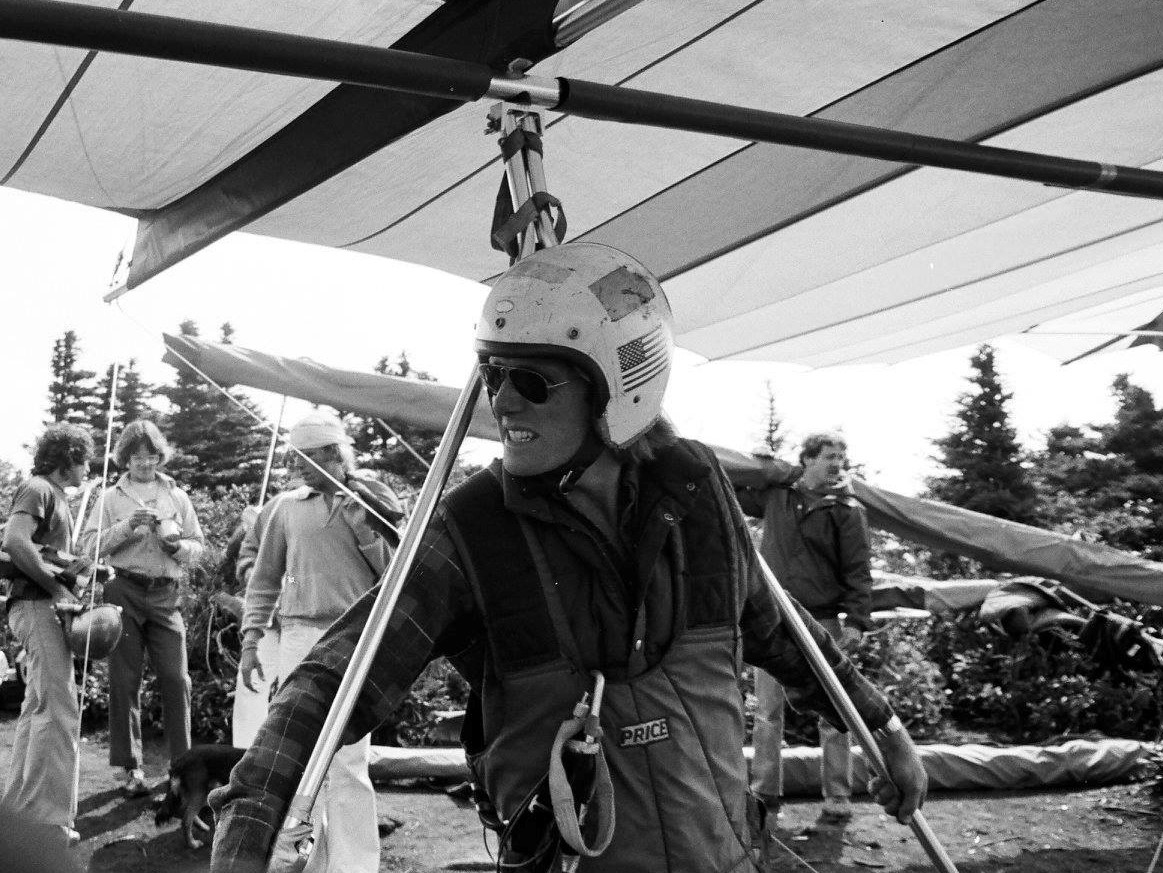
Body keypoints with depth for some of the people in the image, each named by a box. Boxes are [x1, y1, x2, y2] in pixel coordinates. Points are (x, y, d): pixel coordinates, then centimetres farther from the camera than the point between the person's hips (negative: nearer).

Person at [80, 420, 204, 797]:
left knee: (176, 678, -4)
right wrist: (126, 527, -12)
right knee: (125, 680, 0)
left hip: (166, 595, 1)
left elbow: (199, 545, 14)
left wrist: (178, 546, -7)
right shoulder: (112, 497, 9)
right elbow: (88, 545, 1)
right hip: (125, 592, -1)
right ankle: (128, 766, 8)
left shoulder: (177, 496, 14)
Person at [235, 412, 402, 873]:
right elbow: (264, 579, 14)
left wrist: (365, 533, -9)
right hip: (298, 637, 3)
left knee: (346, 763, -10)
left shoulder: (372, 499, 4)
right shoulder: (286, 507, 9)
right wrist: (250, 640, 8)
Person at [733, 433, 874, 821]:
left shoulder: (846, 510, -1)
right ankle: (764, 792, 16)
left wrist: (857, 620, -14)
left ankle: (837, 796, 10)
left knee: (832, 713, 0)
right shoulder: (775, 495, 7)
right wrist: (772, 471, 7)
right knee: (767, 712, 7)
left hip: (822, 622, -2)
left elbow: (858, 571, -3)